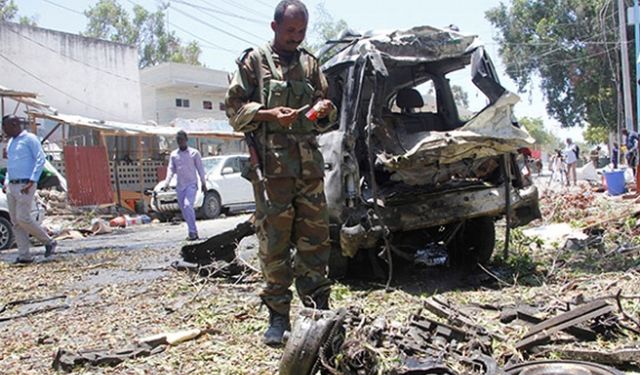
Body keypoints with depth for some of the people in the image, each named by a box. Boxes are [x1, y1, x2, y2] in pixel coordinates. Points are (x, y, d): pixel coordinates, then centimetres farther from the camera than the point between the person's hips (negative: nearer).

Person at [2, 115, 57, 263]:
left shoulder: (30, 139, -5)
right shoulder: (10, 142, 20)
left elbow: (40, 160, -12)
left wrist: (31, 182, -18)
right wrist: (6, 182, 14)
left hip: (25, 185, -8)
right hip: (12, 185, 8)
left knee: (23, 218, -13)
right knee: (15, 222, 4)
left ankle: (49, 242, 4)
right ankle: (24, 255, 7)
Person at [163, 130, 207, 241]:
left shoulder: (194, 153, 2)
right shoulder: (173, 154, 10)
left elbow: (200, 169, 4)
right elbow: (171, 169, 9)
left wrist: (203, 183, 1)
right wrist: (167, 182, -6)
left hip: (191, 184, -4)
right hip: (179, 186, 5)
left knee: (188, 205, -22)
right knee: (184, 210, 7)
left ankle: (192, 232, -19)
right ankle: (193, 232, 18)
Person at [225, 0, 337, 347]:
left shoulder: (310, 64, 18)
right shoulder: (254, 61, 6)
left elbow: (325, 120, 21)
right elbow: (234, 109, 1)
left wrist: (325, 110, -2)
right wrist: (269, 114, -14)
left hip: (309, 166, 4)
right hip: (272, 167, -4)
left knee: (315, 240, 5)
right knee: (274, 244, -1)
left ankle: (318, 311, 17)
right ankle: (278, 316, 11)